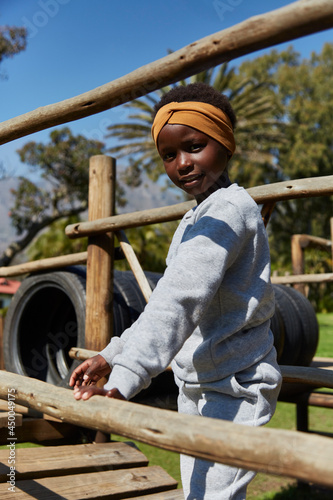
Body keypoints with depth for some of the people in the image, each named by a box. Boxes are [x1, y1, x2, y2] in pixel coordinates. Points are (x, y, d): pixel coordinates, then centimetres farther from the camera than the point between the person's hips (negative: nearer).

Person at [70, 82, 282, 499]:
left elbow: (180, 300, -34)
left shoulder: (228, 211, -19)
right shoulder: (196, 218, 13)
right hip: (196, 388, 10)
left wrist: (125, 378, -43)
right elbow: (169, 300, 15)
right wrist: (112, 355, 7)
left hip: (233, 392, -9)